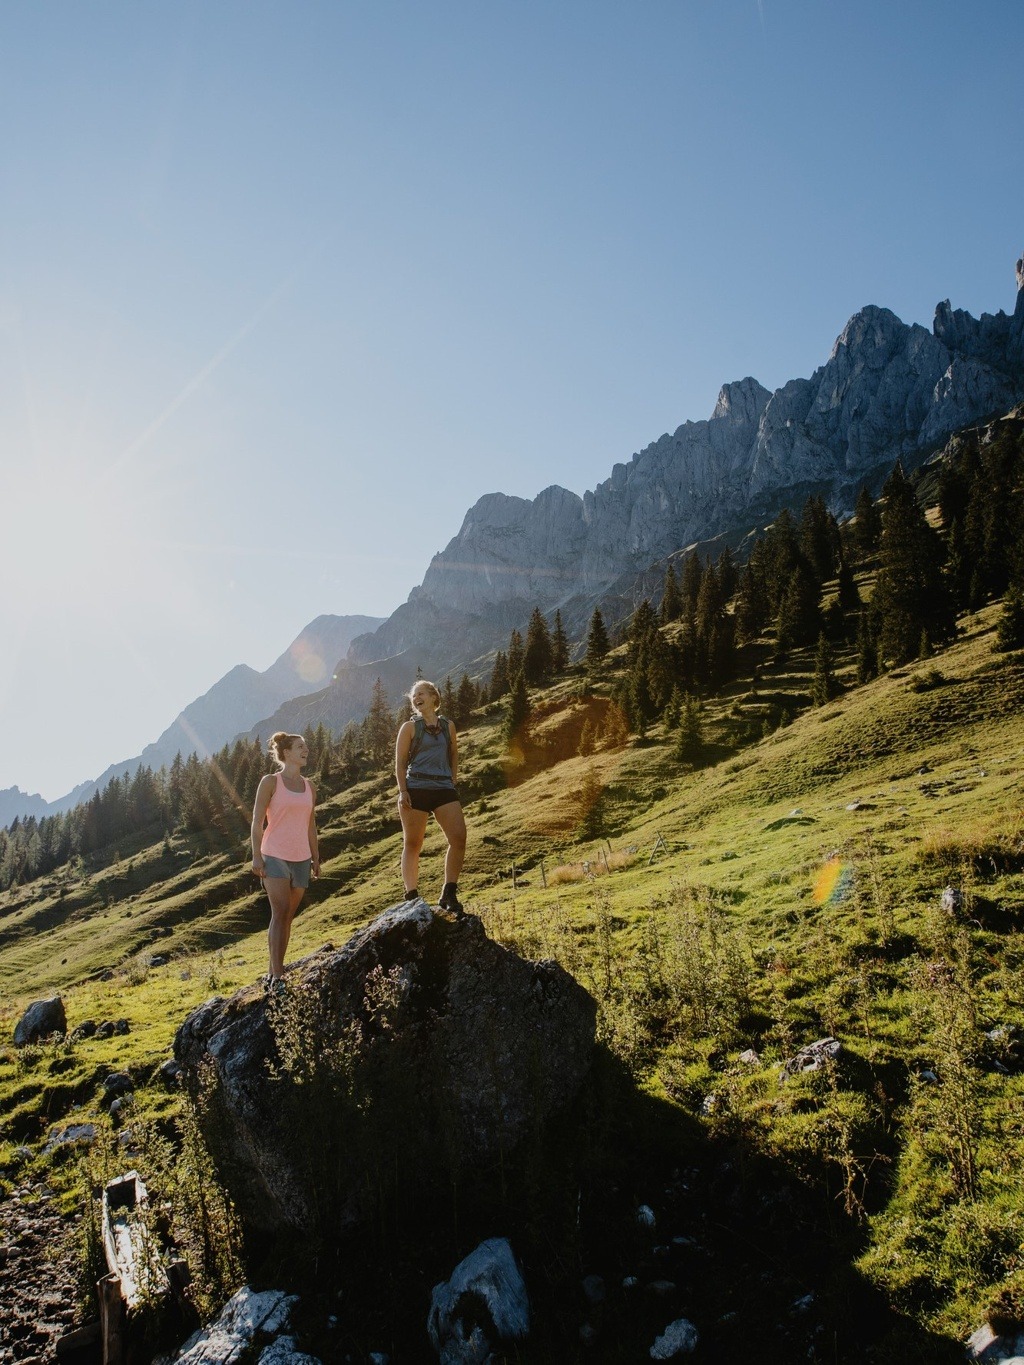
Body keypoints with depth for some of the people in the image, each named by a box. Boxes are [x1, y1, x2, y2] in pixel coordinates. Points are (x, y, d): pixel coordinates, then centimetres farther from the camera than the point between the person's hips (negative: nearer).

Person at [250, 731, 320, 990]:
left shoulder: (308, 785, 11)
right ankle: (277, 975, -12)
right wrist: (257, 856, -11)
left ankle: (273, 972, 16)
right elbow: (257, 821, -6)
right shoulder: (270, 782, -4)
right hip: (275, 856, -5)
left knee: (287, 917, 8)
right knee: (280, 913, -12)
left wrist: (315, 857, 14)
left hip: (301, 859, 5)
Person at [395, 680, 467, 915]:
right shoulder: (410, 727, 5)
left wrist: (452, 782, 9)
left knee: (459, 838, -12)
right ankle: (411, 898, 12)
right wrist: (402, 791, -9)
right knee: (412, 844, 3)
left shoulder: (448, 726, 13)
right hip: (416, 789, -2)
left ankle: (448, 894, -2)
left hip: (444, 789, 2)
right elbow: (400, 762, 2)